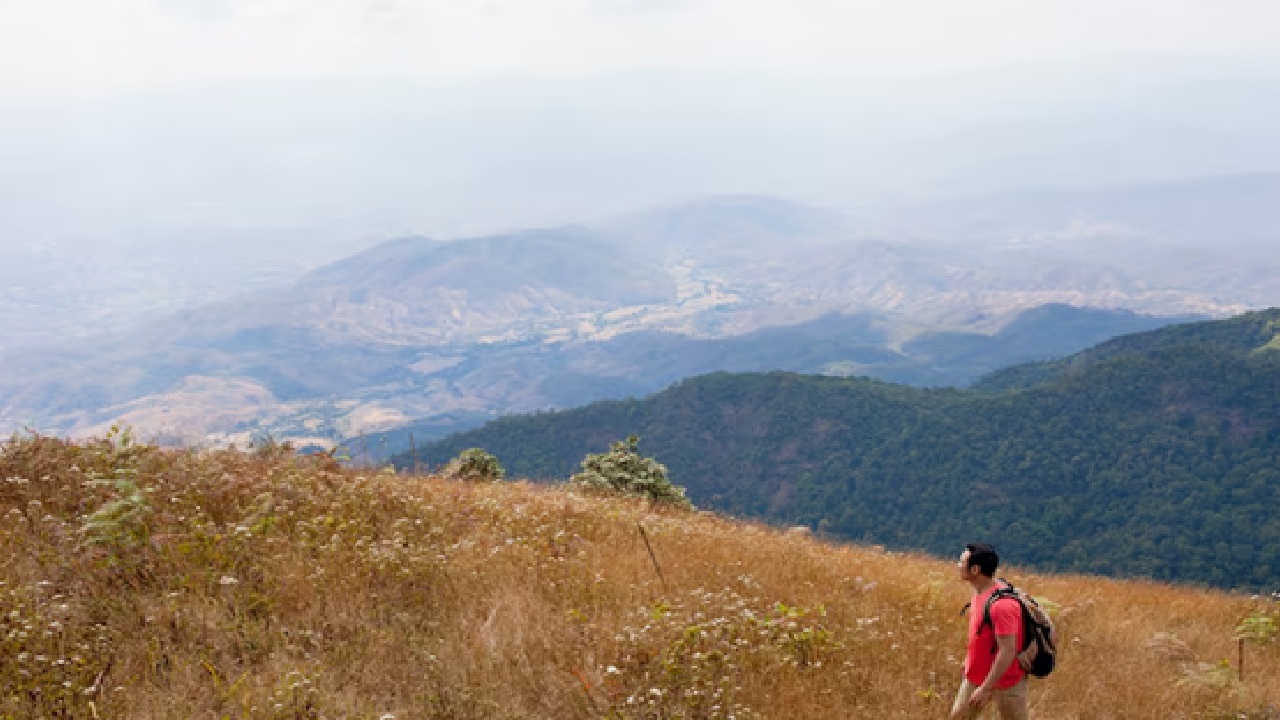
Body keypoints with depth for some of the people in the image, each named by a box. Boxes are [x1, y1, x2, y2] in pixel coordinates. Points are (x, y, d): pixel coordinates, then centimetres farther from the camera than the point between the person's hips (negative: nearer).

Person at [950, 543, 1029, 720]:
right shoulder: (981, 593, 0)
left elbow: (1008, 651, -29)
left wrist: (985, 689, -27)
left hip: (1005, 681, -9)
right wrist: (971, 661, 22)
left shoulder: (1001, 604, -29)